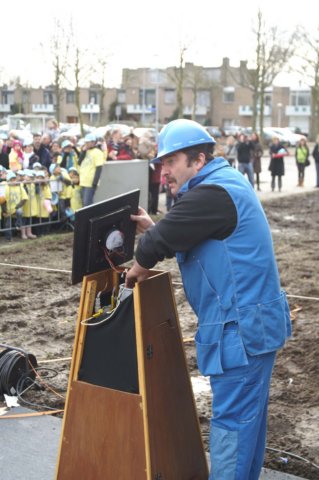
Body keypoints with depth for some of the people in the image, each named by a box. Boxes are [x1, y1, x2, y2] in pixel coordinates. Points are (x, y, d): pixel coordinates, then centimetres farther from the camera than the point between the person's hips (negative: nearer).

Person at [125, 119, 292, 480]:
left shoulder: (213, 193, -19)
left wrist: (140, 266, 2)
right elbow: (182, 236, 20)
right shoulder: (227, 183, 14)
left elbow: (158, 242, -17)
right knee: (248, 412, 18)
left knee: (232, 417, -2)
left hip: (241, 327, -10)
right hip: (254, 320, 10)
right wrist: (154, 228, 8)